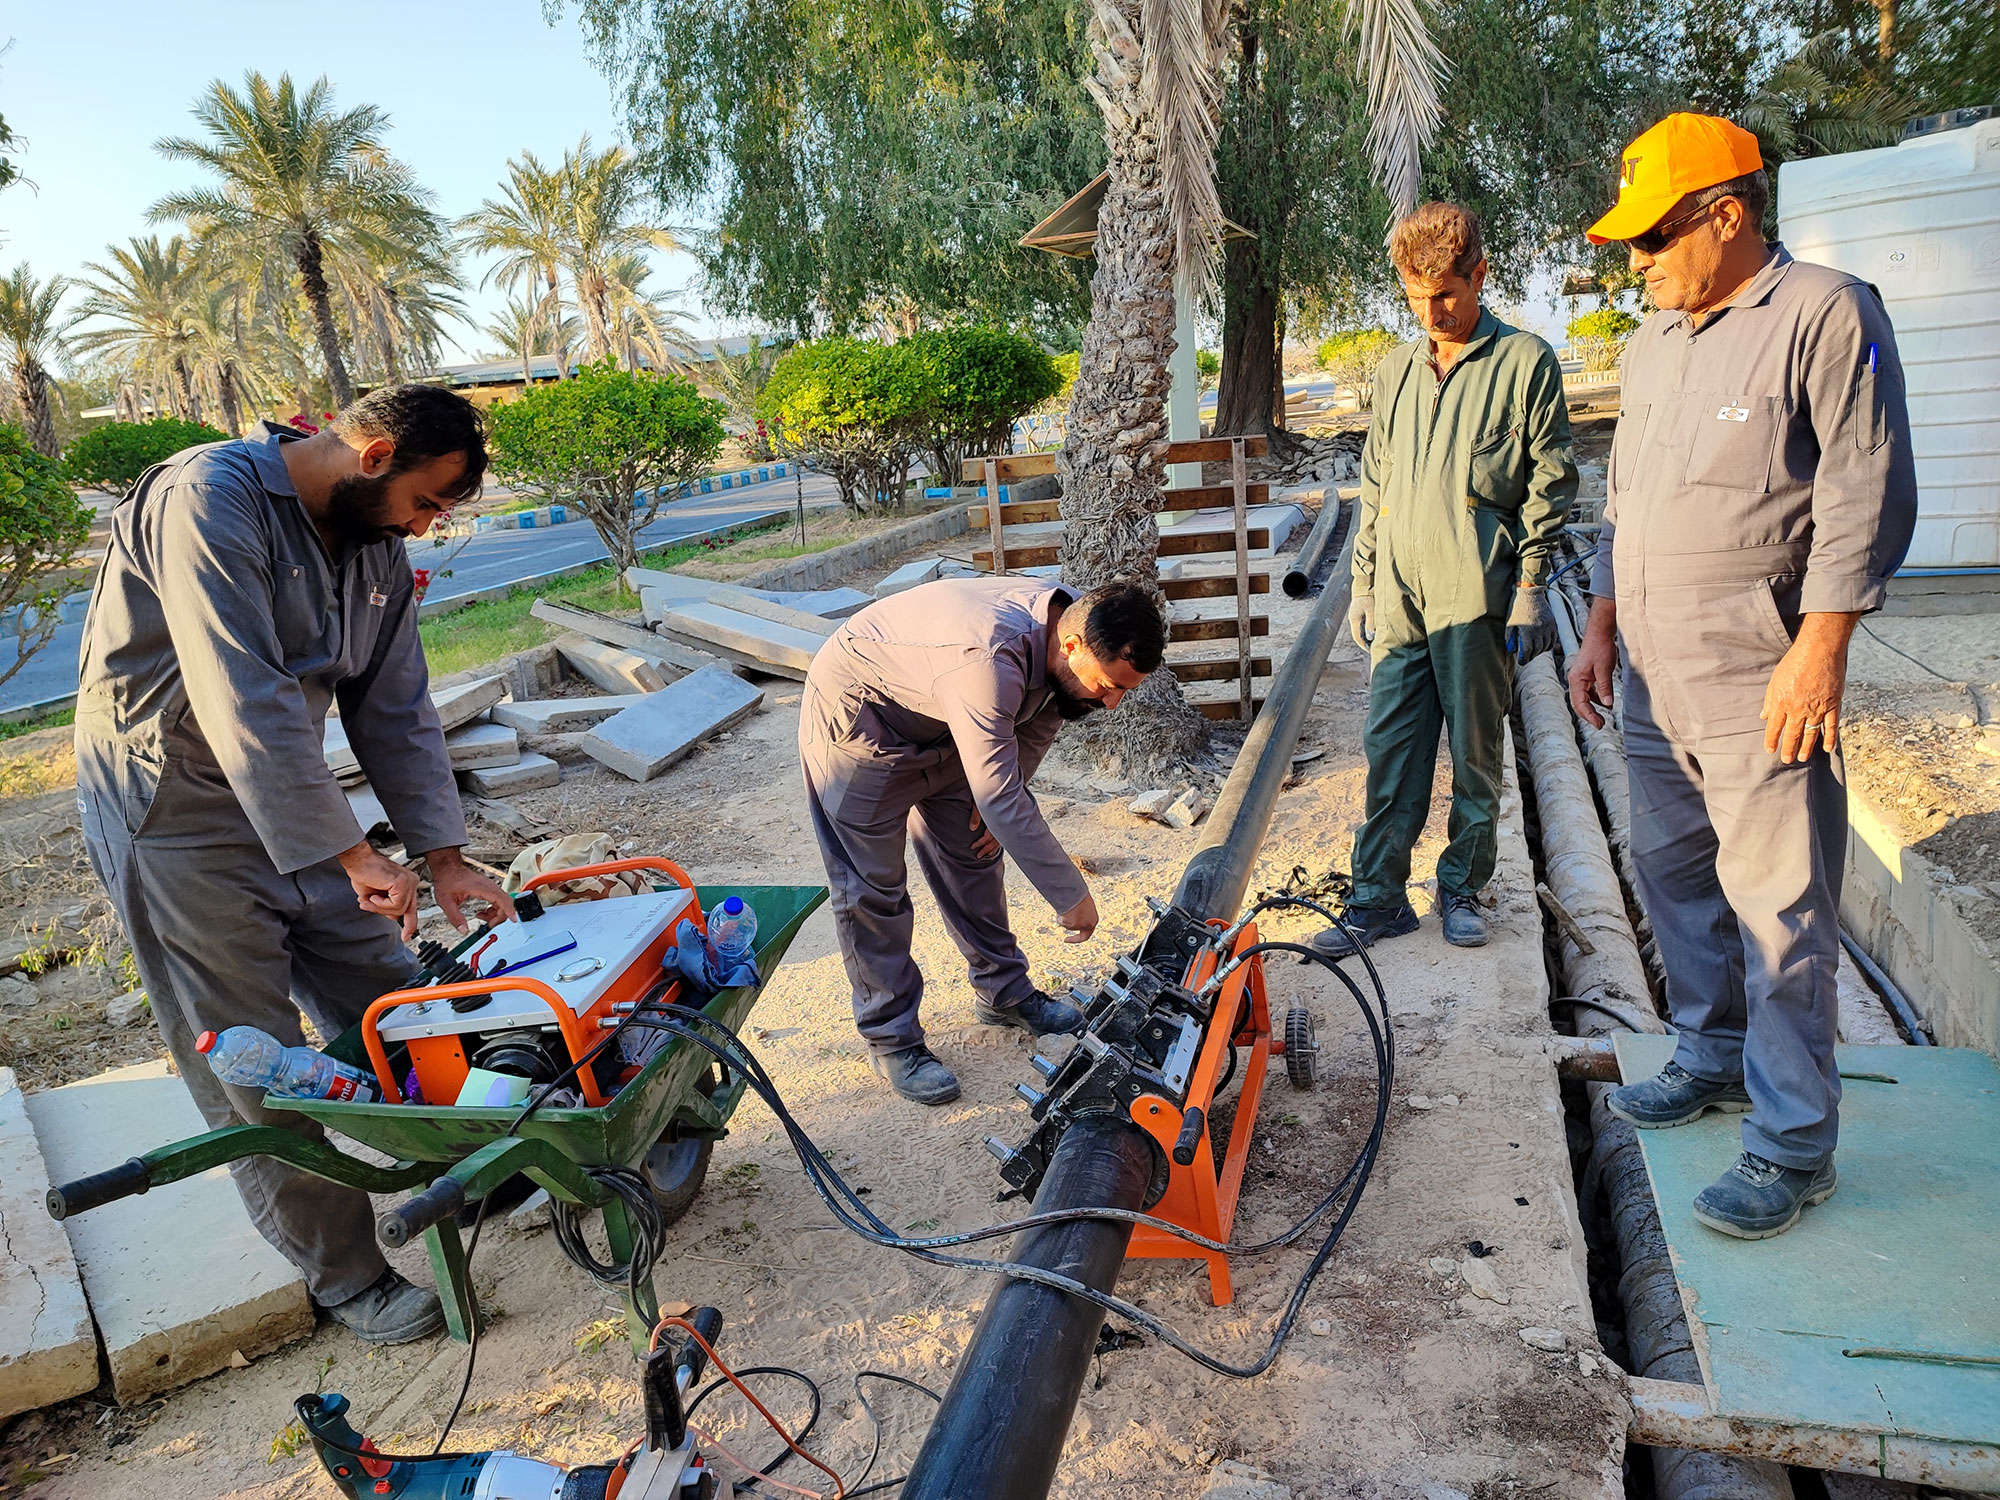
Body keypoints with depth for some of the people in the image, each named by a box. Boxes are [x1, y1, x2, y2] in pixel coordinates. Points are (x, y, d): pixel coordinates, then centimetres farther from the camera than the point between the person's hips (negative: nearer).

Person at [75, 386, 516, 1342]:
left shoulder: (377, 544, 1)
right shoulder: (209, 500, -24)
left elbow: (396, 713, 3)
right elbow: (245, 706, -32)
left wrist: (444, 858, -4)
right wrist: (350, 854, -32)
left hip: (289, 798, 7)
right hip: (175, 817, -7)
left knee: (392, 1001, 10)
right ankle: (347, 1277, 14)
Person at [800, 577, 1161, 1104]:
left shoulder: (1068, 622, -16)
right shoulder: (988, 660, -42)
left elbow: (1040, 718, 4)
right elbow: (1000, 799, -41)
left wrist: (1002, 791, -5)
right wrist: (1070, 895, -35)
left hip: (936, 725, 8)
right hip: (856, 723, -8)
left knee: (973, 854, 14)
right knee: (871, 887, -3)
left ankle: (1003, 991, 29)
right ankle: (890, 1037, 10)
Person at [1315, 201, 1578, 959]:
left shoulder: (1526, 362, 0)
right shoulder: (1396, 370, 15)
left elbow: (1549, 480, -1)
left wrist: (1531, 585, -6)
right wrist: (1364, 581, 14)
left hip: (1477, 596, -4)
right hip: (1399, 598, 4)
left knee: (1475, 754, 6)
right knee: (1389, 752, 4)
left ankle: (1463, 890, 21)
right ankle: (1379, 899, 12)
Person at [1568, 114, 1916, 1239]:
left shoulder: (1827, 315, -8)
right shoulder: (1657, 341, 15)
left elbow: (1866, 500, -13)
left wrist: (1817, 655, -18)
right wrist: (1603, 631, 18)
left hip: (1758, 690, -8)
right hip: (1654, 681, 8)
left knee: (1779, 910, -3)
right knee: (1674, 875, 16)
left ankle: (1794, 1143, 9)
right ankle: (1715, 1059, 34)